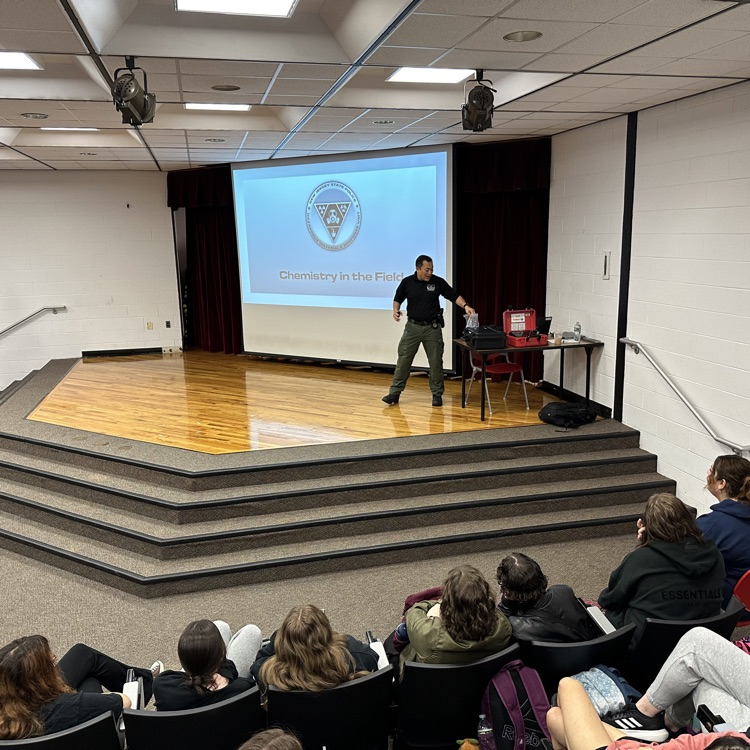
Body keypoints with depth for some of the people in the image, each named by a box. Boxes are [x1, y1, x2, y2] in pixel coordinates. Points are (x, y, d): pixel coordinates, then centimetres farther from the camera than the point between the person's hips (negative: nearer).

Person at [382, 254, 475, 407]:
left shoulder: (438, 282, -3)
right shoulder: (407, 282, -2)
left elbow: (454, 296, -1)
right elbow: (397, 299, 9)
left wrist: (465, 306, -18)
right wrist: (396, 310, -11)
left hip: (433, 327, 0)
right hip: (413, 326, 0)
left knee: (435, 361, 3)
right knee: (403, 360, -1)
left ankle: (437, 394, 16)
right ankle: (395, 392, 7)